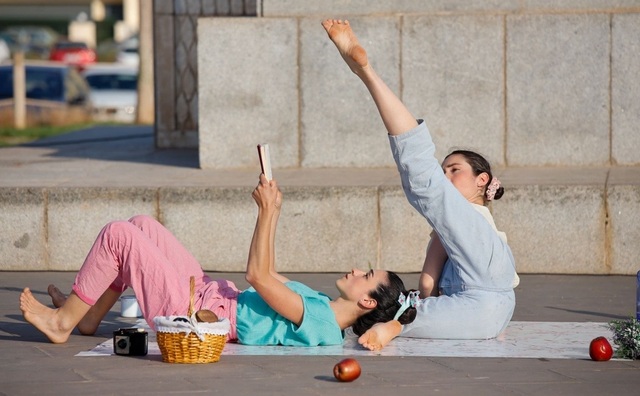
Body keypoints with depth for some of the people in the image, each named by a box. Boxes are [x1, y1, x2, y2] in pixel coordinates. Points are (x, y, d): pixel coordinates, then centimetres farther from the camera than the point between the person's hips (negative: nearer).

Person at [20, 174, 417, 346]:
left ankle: (63, 321, 6)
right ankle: (90, 317, 22)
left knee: (117, 234, -9)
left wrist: (267, 211, -25)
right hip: (209, 295, 10)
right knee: (141, 225, 18)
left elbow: (258, 276, -27)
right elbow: (269, 277, 19)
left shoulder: (318, 324, -25)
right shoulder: (324, 310, 5)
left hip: (194, 314, -10)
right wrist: (274, 212, 16)